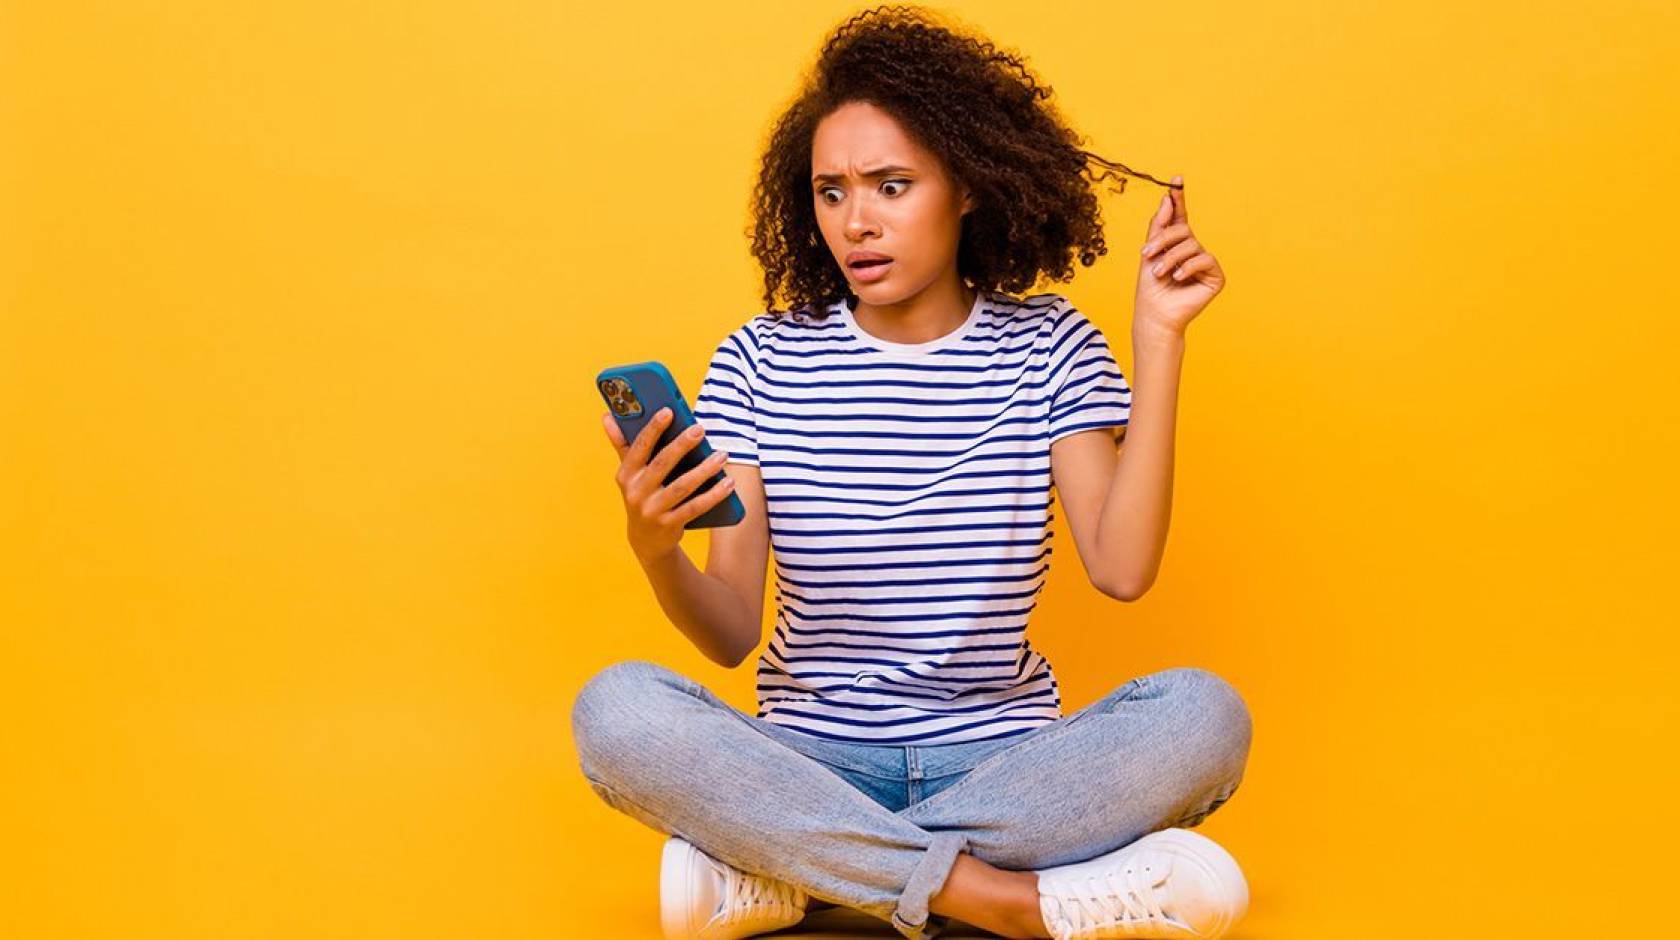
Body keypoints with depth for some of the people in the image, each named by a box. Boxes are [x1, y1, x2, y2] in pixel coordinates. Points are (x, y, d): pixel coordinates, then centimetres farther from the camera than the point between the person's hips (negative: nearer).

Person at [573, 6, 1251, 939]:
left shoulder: (1046, 347, 1)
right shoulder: (760, 362, 0)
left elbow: (1121, 568, -13)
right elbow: (730, 635, -5)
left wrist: (1158, 343, -10)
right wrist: (658, 552, -26)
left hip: (1000, 758, 1)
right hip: (810, 758, 0)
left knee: (1202, 713, -28)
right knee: (614, 708, -28)